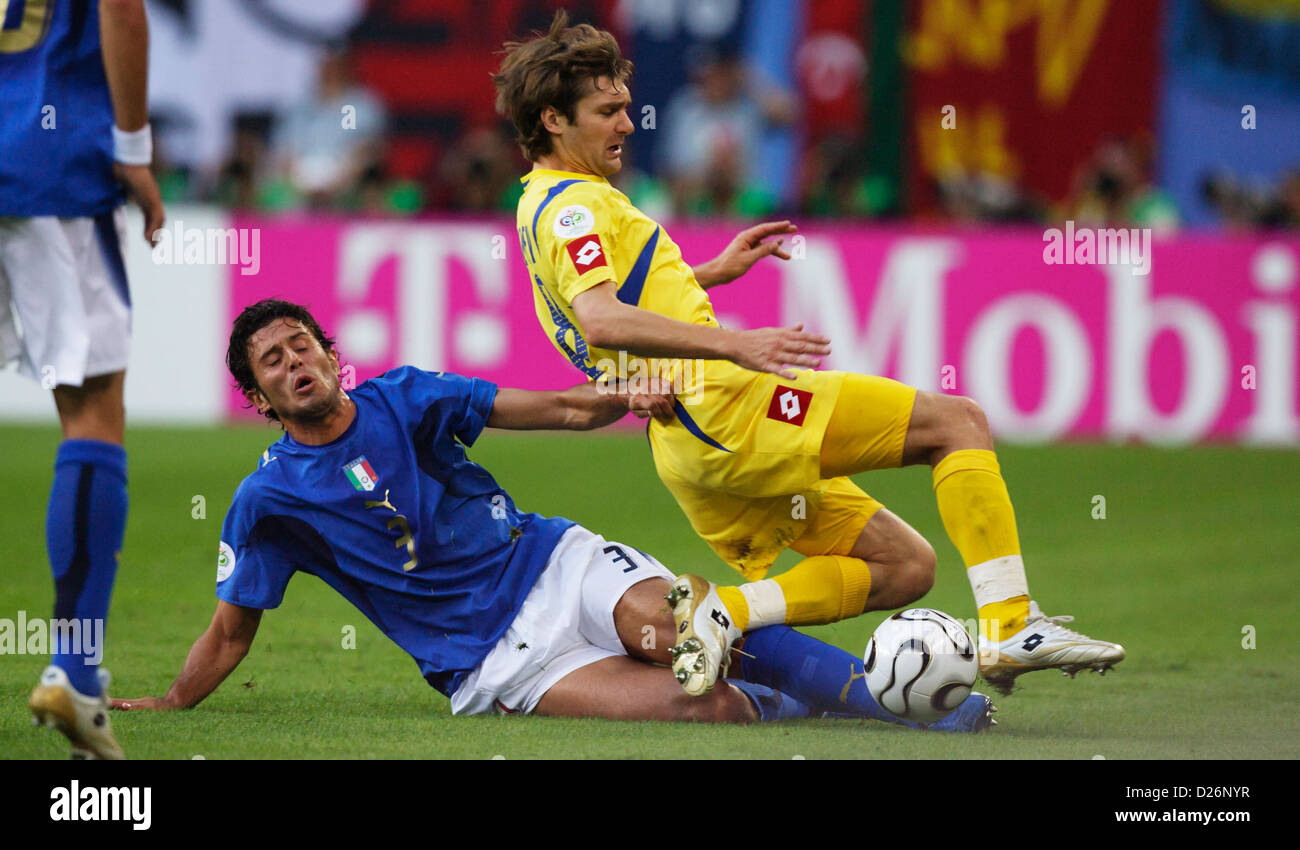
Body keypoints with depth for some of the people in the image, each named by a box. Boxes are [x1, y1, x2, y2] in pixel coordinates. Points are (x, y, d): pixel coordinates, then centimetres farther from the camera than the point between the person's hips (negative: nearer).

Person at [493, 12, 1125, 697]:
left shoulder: (542, 207, 22)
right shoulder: (572, 204, -10)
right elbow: (599, 318, -29)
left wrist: (715, 271, 36)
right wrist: (733, 344, -35)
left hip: (685, 447, 10)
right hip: (722, 408, -10)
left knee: (903, 567, 10)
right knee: (958, 421, -5)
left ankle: (728, 608, -7)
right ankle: (1009, 626, -16)